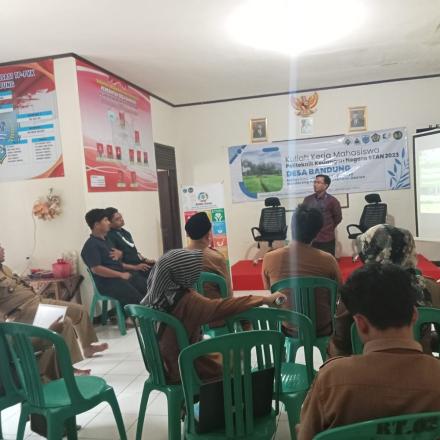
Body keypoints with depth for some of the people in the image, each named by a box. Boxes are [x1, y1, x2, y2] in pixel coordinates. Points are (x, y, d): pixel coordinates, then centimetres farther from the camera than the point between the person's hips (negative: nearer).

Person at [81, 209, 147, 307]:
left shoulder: (106, 240, 19)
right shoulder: (91, 245, -9)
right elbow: (96, 269, -20)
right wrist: (121, 275, -17)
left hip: (122, 276, 9)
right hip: (108, 283, -9)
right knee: (138, 300, -26)